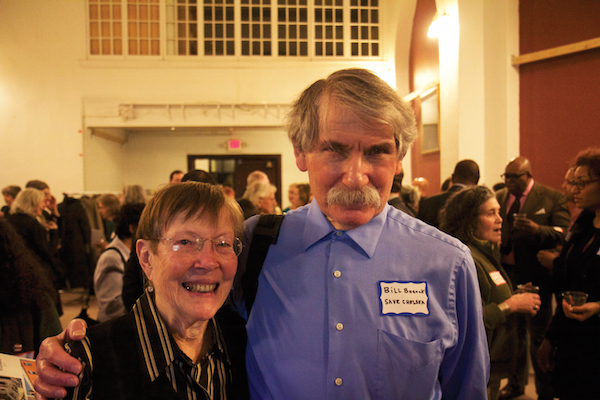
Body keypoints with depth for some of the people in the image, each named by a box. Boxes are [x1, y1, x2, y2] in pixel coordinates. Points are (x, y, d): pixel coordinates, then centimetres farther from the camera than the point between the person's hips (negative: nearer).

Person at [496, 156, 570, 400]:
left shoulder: (552, 198, -6)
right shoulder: (498, 198, 7)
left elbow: (565, 235, -13)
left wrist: (537, 229, -29)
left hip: (535, 278, -4)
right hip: (505, 275, 5)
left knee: (538, 337, 3)